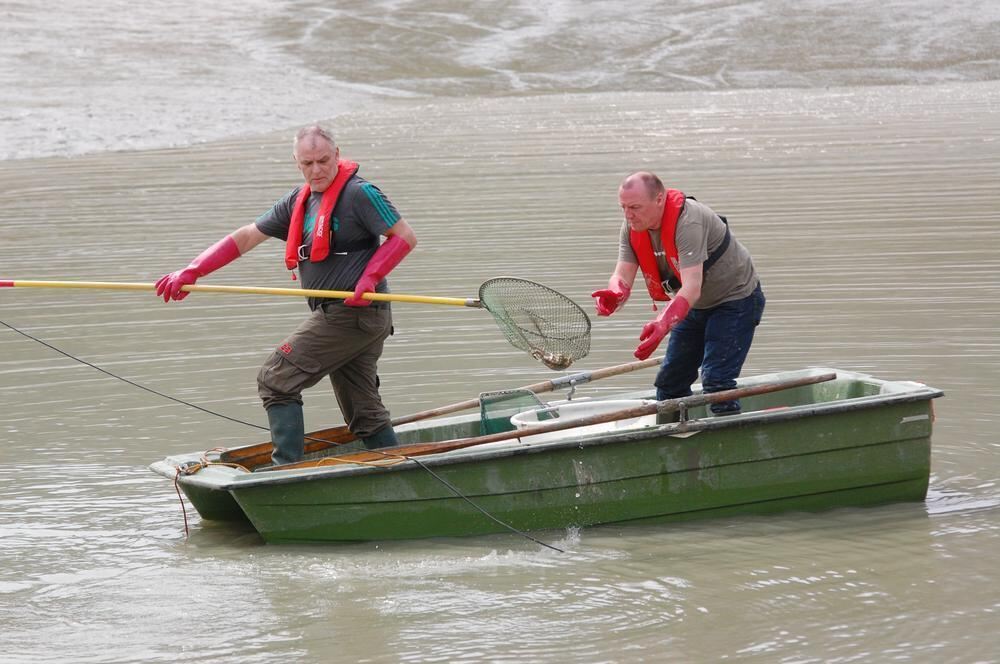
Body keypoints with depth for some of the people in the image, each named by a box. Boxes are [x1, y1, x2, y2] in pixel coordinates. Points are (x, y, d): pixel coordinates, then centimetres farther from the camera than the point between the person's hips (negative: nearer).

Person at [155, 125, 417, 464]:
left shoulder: (359, 193, -10)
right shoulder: (300, 200, 14)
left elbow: (406, 236, -10)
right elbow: (246, 237, 15)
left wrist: (370, 277, -21)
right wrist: (191, 272, 7)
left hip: (349, 312, -9)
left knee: (275, 381, -7)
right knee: (364, 412, 12)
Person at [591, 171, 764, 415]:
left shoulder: (688, 221, -35)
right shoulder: (632, 226, -11)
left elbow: (692, 288, -44)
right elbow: (623, 275, -18)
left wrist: (662, 325, -59)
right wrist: (613, 295, -43)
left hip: (734, 301, -8)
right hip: (696, 307, 8)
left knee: (716, 381, -21)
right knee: (669, 383, 9)